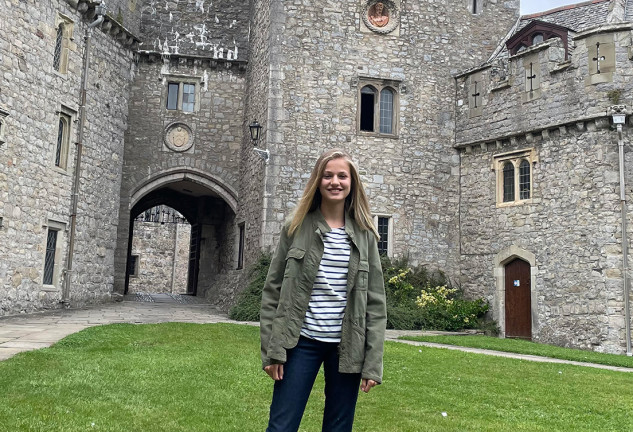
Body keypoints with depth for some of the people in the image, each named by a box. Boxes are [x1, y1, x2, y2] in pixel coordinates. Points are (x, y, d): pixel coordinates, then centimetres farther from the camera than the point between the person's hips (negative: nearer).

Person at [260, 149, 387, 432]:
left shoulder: (364, 235, 4)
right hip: (302, 342, -1)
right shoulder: (297, 228, 1)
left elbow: (375, 302, 3)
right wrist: (272, 350, -6)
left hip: (347, 347, 2)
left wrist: (373, 363, -2)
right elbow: (273, 292, 1)